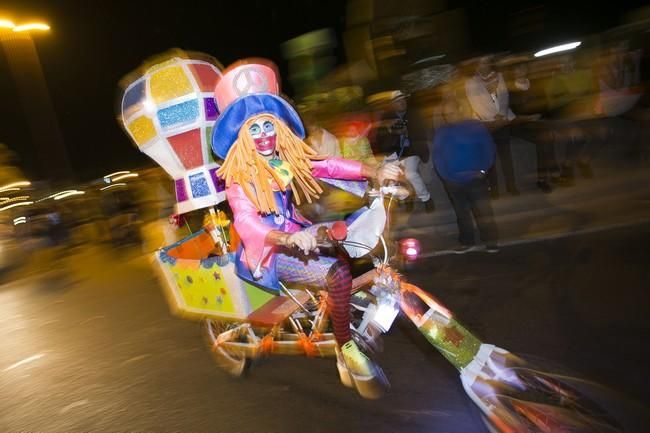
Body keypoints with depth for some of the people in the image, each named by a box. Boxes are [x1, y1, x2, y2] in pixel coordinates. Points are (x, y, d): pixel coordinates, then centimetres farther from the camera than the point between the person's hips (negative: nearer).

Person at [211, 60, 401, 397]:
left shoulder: (288, 158, 5)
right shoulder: (239, 175, -14)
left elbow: (328, 166, -7)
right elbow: (245, 222, -29)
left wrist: (374, 173, -22)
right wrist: (288, 239, -48)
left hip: (296, 233, 7)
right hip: (267, 251, -7)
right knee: (338, 274, -26)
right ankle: (345, 347, -5)